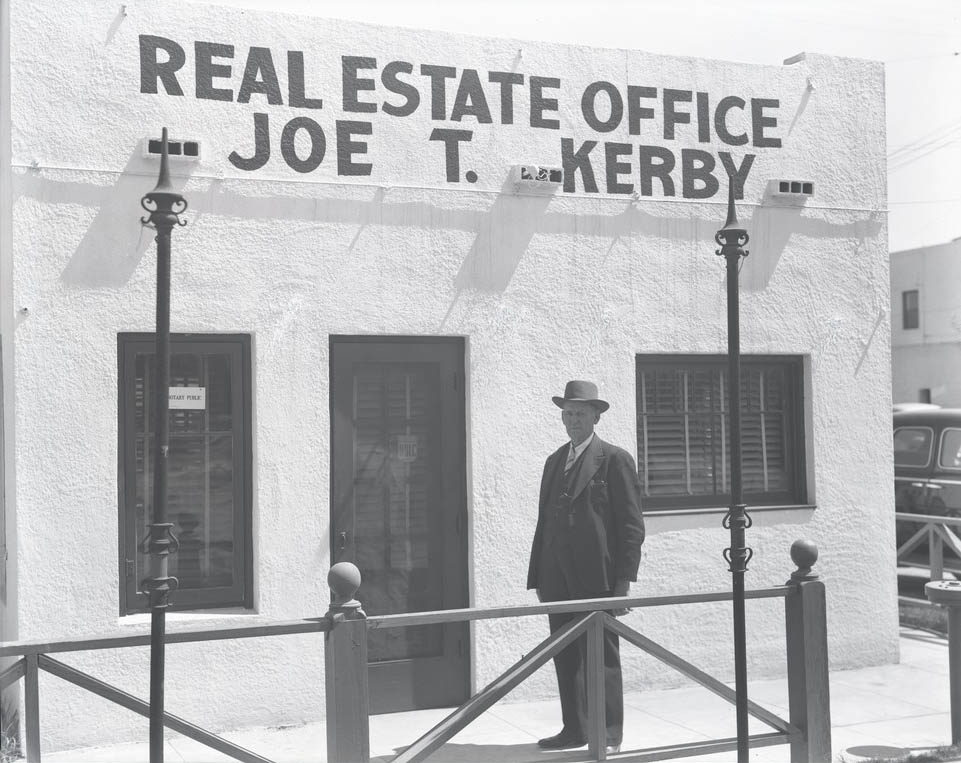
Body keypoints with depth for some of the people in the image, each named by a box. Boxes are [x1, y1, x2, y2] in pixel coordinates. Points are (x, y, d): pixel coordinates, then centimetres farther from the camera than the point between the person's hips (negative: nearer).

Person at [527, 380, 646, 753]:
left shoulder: (615, 460, -3)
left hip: (596, 579, -6)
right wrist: (538, 576, 12)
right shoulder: (555, 461, 16)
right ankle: (574, 729, 18)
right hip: (558, 580, 6)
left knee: (601, 658, 0)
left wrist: (623, 582, -12)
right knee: (566, 658, 9)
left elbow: (631, 526, -7)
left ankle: (609, 735, 8)